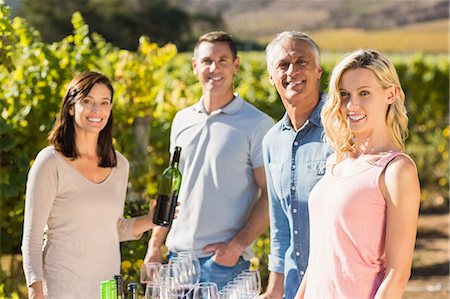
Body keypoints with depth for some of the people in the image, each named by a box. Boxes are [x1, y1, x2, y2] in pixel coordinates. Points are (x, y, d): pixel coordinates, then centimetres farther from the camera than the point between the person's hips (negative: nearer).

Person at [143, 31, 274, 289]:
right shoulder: (183, 120, 12)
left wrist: (237, 245, -17)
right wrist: (155, 245, 12)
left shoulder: (257, 124, -6)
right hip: (177, 253, 5)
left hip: (223, 260, -5)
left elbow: (271, 195, -9)